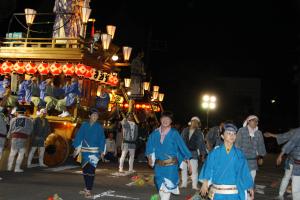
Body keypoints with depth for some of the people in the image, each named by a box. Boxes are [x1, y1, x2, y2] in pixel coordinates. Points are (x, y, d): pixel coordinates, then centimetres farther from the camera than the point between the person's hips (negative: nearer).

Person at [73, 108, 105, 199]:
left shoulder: (99, 127, 0)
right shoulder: (84, 125, 3)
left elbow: (102, 139, 1)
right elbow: (79, 136, 3)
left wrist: (102, 151, -7)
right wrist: (76, 148, -3)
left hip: (94, 151, -2)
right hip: (84, 150, 2)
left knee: (90, 170, -10)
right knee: (85, 169, 9)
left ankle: (89, 191, -8)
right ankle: (87, 188, 24)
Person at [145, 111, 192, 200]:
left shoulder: (174, 133, -8)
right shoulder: (155, 133, 1)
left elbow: (182, 145, -7)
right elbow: (149, 145, 15)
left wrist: (188, 160, -9)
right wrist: (149, 157, 10)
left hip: (171, 165, -3)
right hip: (159, 165, 4)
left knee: (166, 187, -9)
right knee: (161, 188, 11)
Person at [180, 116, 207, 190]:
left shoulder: (199, 132, 1)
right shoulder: (185, 130, 6)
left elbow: (201, 143, -1)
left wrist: (203, 154, -6)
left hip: (193, 153, -3)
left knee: (194, 170, -5)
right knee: (183, 169, 11)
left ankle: (194, 185, 5)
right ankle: (184, 184, 24)